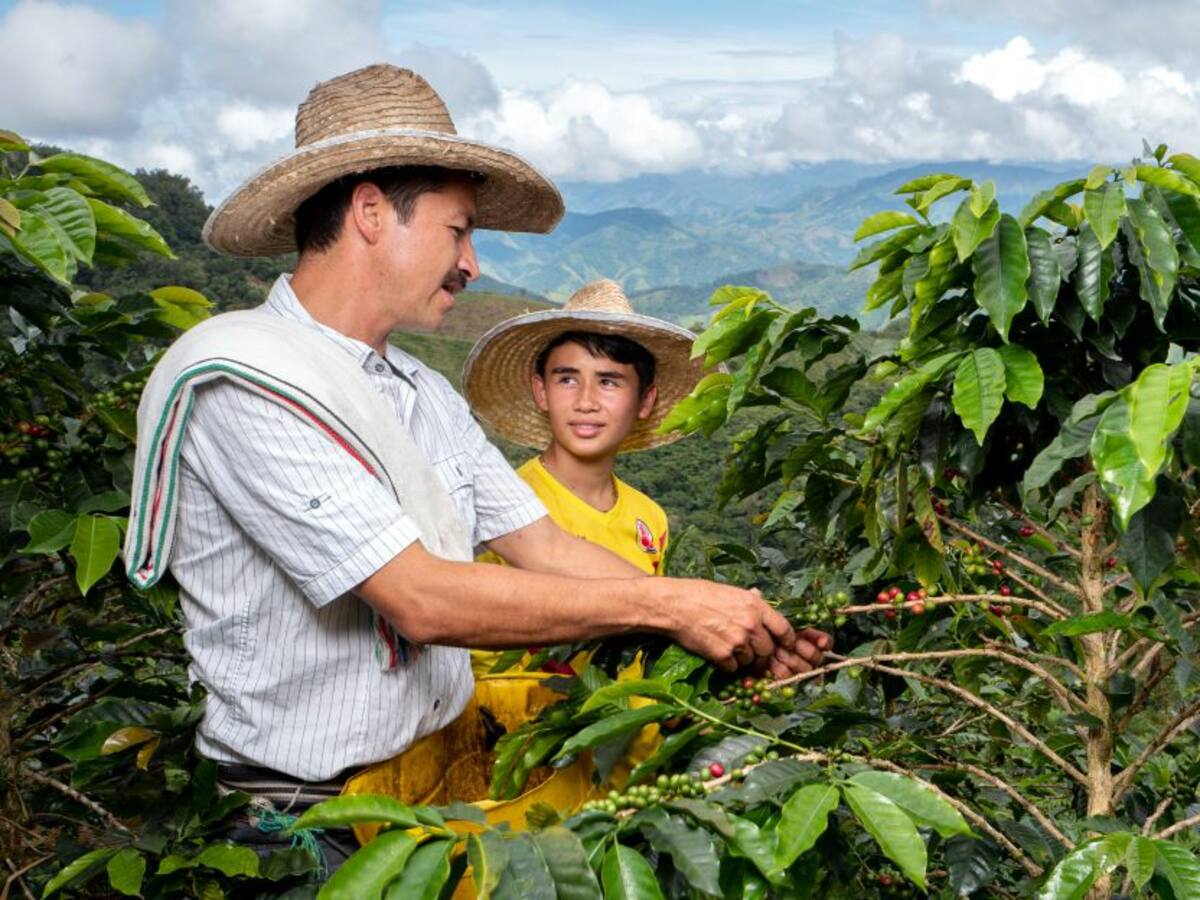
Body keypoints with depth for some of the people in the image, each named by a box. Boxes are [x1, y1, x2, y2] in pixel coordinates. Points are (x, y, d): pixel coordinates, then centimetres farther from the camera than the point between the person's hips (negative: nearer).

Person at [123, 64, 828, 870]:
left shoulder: (427, 395, 11)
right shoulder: (236, 375, -16)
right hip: (307, 813, -7)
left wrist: (740, 630, -4)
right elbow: (422, 600, -22)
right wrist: (665, 605, -18)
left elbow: (545, 547, 6)